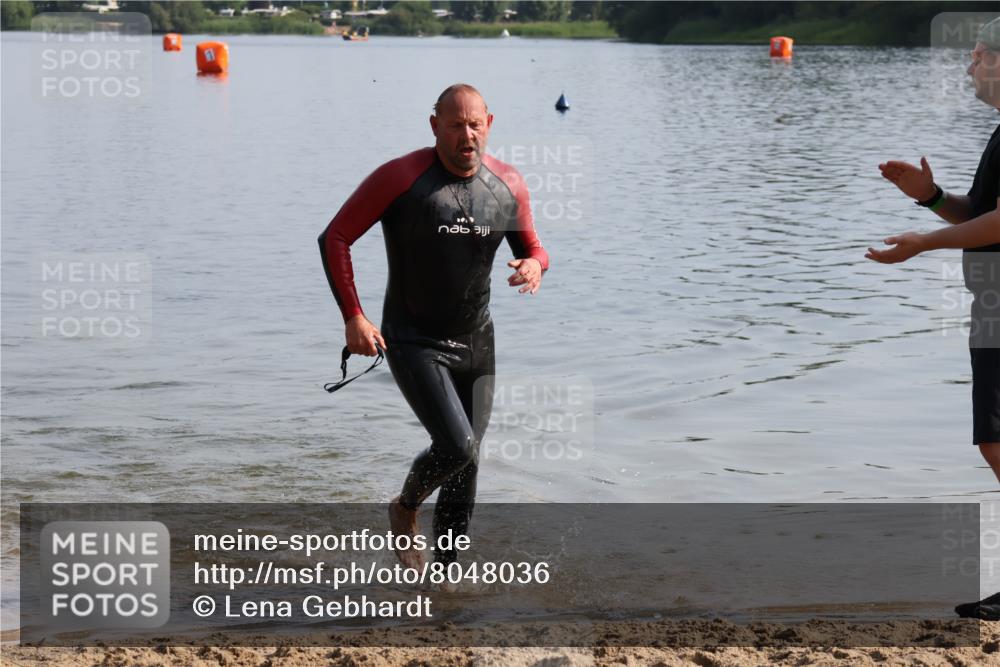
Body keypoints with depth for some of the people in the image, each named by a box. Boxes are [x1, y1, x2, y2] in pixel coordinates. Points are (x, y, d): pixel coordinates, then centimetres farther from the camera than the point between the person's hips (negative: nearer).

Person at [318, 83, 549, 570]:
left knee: (467, 462, 8)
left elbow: (532, 248, 12)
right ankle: (405, 507, 13)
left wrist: (534, 265, -14)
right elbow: (335, 238, -10)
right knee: (457, 447, -18)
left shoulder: (508, 185, -2)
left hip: (476, 342, 5)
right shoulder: (400, 178, -16)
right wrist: (353, 317, -16)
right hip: (413, 342, -5)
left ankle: (445, 568, 23)